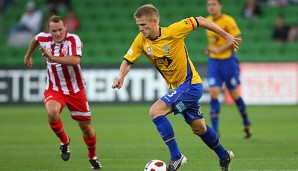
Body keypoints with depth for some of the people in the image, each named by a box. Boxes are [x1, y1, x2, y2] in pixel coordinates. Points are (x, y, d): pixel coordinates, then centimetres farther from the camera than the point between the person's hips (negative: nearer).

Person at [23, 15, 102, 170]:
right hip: (54, 89, 2)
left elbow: (75, 60, -38)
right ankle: (64, 141, -1)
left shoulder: (73, 39, -20)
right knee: (52, 113, -31)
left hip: (75, 90, -1)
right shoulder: (44, 38, -6)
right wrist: (28, 55, 34)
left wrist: (52, 57, -43)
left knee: (85, 126, 7)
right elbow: (35, 39, 20)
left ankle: (92, 157, 36)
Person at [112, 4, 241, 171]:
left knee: (156, 111, -23)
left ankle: (176, 157, -17)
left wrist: (226, 35, -8)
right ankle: (224, 156, 41)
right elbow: (128, 61, -1)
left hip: (191, 84, -7)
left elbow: (199, 21, -14)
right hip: (176, 87, 7)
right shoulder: (141, 40, -7)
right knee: (199, 128, 19)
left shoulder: (173, 31, -23)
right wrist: (121, 77, -23)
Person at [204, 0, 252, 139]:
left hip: (228, 61, -5)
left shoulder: (228, 21, -12)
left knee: (235, 95, 5)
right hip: (213, 61, 5)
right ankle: (215, 130, -8)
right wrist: (210, 48, 6)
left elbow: (237, 38, -18)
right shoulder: (208, 21, 8)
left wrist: (220, 49, -21)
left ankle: (247, 125, 26)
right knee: (213, 94, -9)